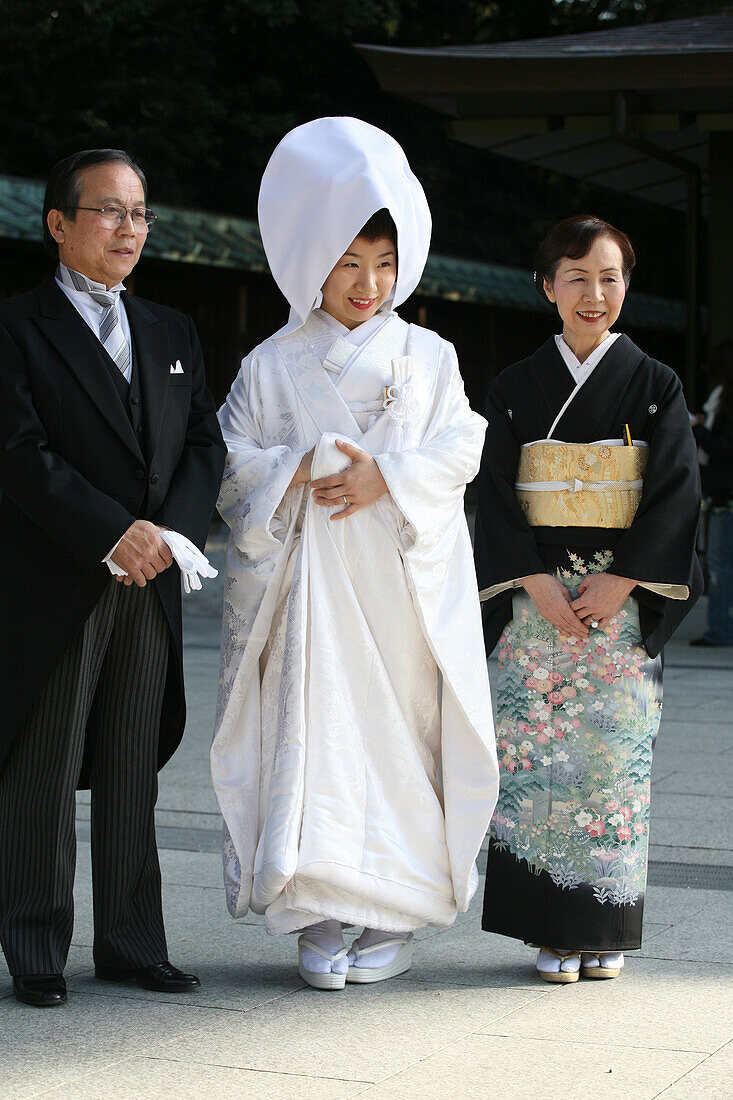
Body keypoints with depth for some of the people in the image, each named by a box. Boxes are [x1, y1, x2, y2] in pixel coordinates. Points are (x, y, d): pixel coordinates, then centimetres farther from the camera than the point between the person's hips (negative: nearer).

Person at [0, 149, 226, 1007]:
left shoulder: (172, 333, 17)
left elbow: (205, 444, 10)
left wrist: (173, 532, -8)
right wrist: (113, 534, -18)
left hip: (149, 586, 5)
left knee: (133, 774, 9)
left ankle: (132, 945, 16)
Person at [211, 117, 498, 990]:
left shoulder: (428, 356, 8)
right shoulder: (271, 365, 6)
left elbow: (459, 452, 1)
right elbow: (230, 464, 3)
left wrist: (388, 478, -13)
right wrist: (297, 474, -14)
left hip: (406, 582, 1)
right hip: (308, 582, 0)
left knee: (399, 733, 1)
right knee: (312, 734, -5)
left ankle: (394, 915, 11)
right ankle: (318, 922, 3)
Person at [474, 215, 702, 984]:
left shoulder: (655, 385, 5)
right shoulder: (516, 387, 7)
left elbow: (676, 491, -2)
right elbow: (497, 493, 2)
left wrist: (617, 582, -12)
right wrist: (541, 585, -10)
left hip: (624, 598, -1)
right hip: (537, 597, 1)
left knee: (614, 753, -2)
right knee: (539, 754, -3)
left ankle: (606, 932, 7)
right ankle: (553, 933, 3)